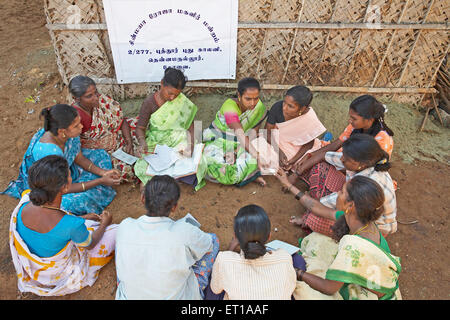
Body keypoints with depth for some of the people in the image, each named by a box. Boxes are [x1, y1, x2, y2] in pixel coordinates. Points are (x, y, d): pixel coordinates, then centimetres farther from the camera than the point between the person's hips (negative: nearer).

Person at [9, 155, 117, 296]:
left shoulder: (25, 202, -25)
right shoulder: (72, 225, -40)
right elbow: (89, 245, -15)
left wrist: (82, 218, 7)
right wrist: (104, 224, 3)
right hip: (58, 275, -5)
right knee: (116, 231, 5)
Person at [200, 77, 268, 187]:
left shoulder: (260, 108, -11)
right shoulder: (230, 105, -28)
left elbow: (253, 133, -8)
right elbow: (240, 134, -41)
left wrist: (236, 152, -22)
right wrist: (257, 156, -51)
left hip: (237, 145, 3)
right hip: (217, 141, -3)